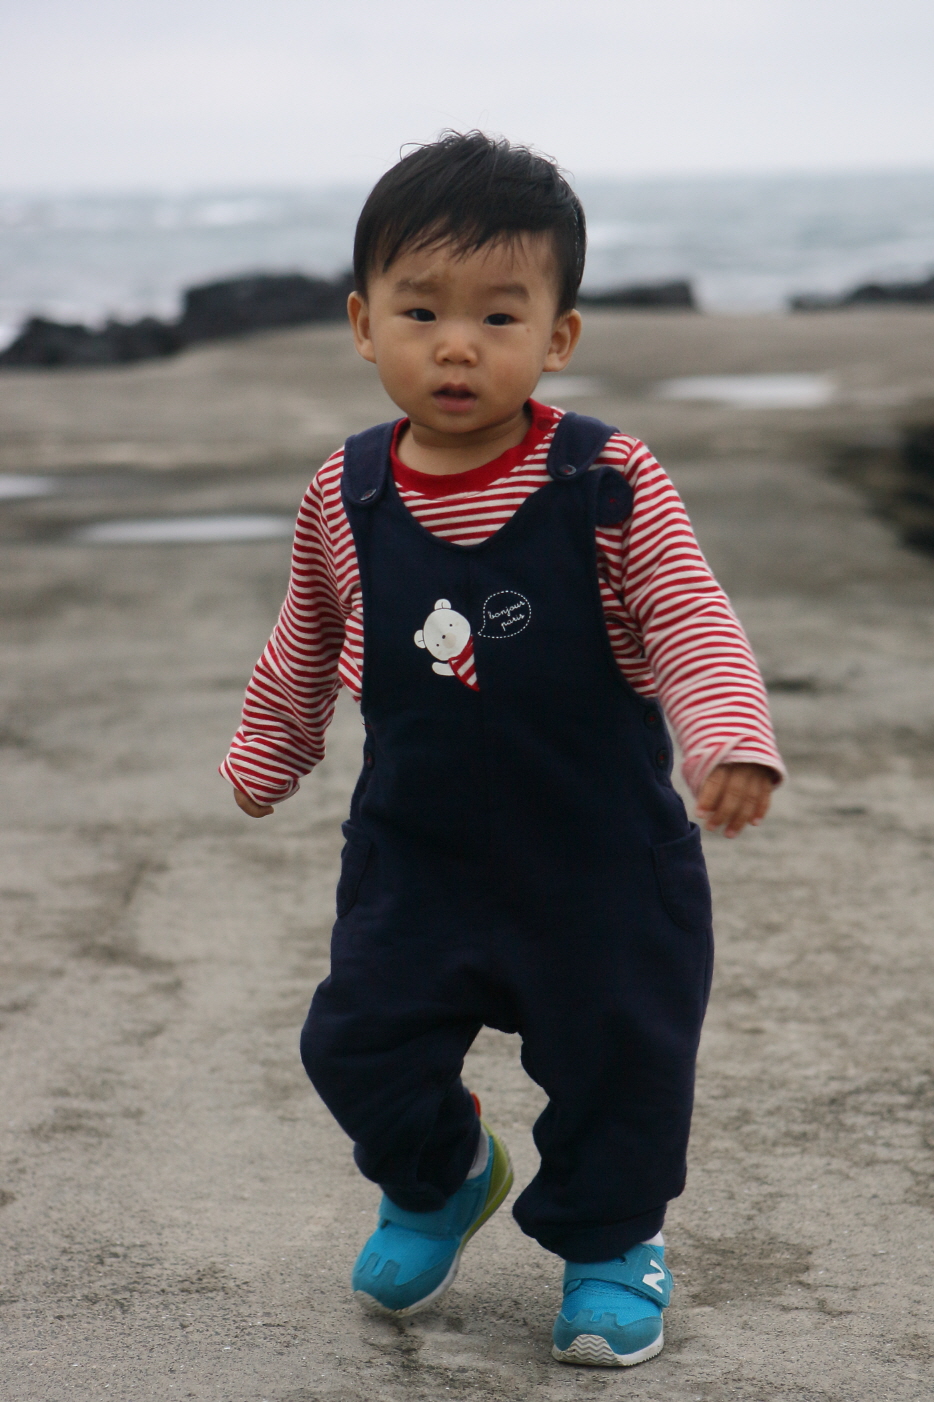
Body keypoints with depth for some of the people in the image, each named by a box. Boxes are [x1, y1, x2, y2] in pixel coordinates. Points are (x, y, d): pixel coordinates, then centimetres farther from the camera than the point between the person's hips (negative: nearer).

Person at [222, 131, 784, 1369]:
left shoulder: (609, 484, -14)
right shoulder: (346, 497, -4)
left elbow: (691, 625, -17)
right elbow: (309, 642, 12)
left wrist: (730, 741, -33)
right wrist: (266, 754, 22)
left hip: (601, 857, -2)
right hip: (413, 854, 3)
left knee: (615, 1057, 6)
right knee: (361, 1045, 4)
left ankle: (611, 1237, 34)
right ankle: (440, 1179, 36)